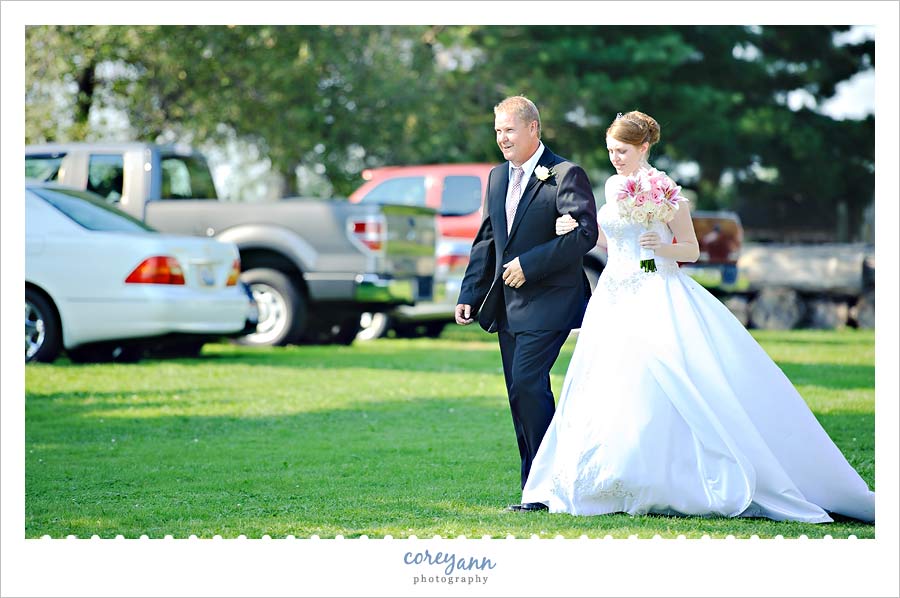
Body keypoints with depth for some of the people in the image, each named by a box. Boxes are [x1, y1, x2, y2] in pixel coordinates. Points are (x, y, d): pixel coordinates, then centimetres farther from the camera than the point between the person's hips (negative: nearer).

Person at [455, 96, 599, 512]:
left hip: (547, 302, -8)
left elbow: (585, 233, -17)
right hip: (508, 303, 8)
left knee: (527, 382, -16)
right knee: (522, 394, 8)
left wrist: (529, 264, -19)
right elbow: (486, 242, 19)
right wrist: (469, 296, 11)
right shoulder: (497, 178, 16)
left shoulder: (566, 175, -8)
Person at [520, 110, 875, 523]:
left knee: (652, 391, -15)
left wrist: (663, 247, -22)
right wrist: (580, 229, 7)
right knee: (604, 392, 0)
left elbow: (691, 249, -3)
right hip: (616, 299, 7)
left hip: (656, 299, -6)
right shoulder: (613, 186, 12)